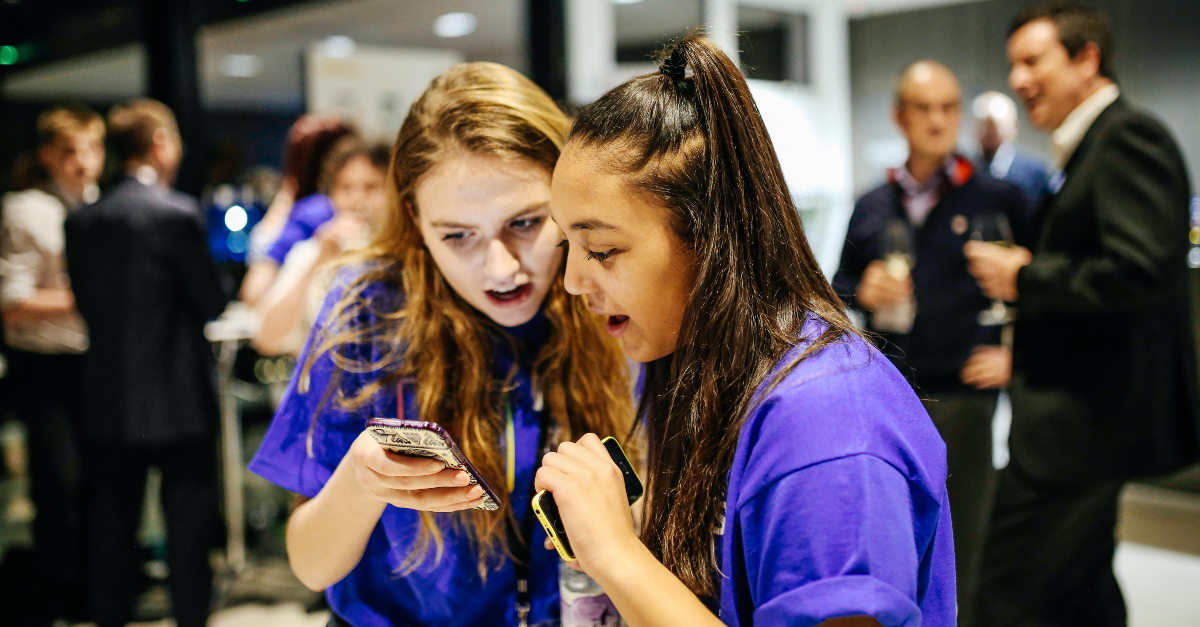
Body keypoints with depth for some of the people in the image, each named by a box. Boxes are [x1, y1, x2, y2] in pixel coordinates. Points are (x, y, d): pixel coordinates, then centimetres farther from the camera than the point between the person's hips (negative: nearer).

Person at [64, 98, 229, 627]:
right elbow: (212, 304, -10)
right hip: (177, 399, -5)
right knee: (188, 521, 6)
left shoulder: (82, 221, 3)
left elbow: (85, 302, 7)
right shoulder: (178, 213, -13)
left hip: (107, 401, 5)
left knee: (112, 525, 13)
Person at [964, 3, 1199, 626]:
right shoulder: (1081, 150, 17)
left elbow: (1142, 270, -26)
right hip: (1079, 416, 11)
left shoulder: (1128, 136, -14)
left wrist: (1023, 279, -16)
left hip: (1084, 417, -11)